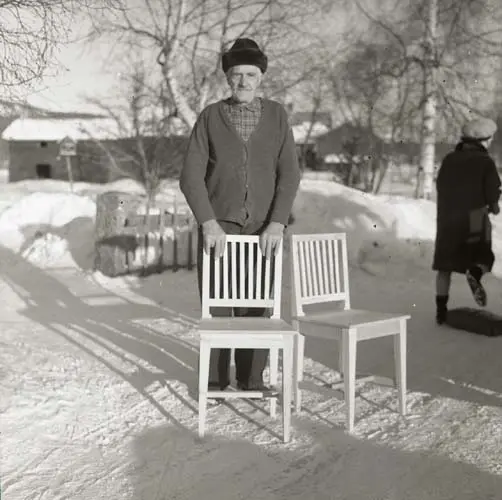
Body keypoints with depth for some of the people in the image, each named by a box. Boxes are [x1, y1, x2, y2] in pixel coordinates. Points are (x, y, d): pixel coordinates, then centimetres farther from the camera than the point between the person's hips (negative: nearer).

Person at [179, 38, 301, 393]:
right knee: (215, 304, 2)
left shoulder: (276, 115, 5)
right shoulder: (210, 117, 2)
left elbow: (289, 174, -1)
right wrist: (208, 223, -17)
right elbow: (191, 176, -5)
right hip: (218, 227, 0)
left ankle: (252, 378, 15)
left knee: (256, 305, 1)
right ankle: (215, 380, 16)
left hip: (262, 228, 1)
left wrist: (277, 223, -13)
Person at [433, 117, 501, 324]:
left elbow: (440, 187, 9)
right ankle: (475, 274, -18)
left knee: (445, 266, 11)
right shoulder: (485, 162, -6)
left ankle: (441, 309, 10)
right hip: (475, 220, -3)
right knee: (484, 259, 15)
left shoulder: (449, 159, 6)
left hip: (446, 219, 4)